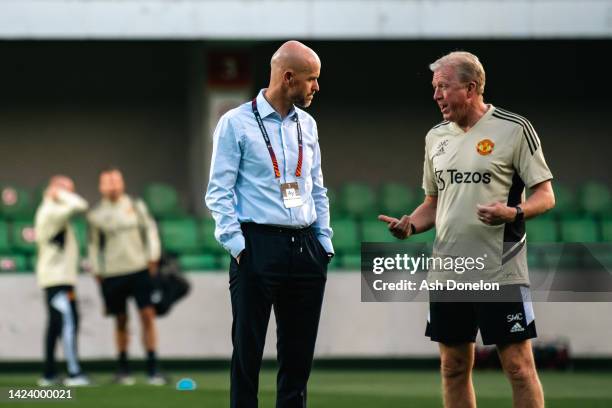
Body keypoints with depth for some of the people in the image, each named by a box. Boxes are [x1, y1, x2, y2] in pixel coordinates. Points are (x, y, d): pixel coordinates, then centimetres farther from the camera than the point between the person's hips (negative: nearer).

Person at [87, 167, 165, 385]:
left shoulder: (136, 206, 7)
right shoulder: (96, 215, 4)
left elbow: (150, 229, 12)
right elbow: (94, 245, 10)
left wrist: (153, 257, 4)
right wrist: (97, 272, 7)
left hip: (140, 269, 0)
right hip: (112, 274, 0)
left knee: (147, 316, -9)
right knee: (121, 321, 5)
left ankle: (152, 369, -9)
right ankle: (123, 369, 19)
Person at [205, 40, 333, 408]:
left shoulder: (307, 125, 15)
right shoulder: (236, 123, -3)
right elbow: (220, 191, -5)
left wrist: (324, 243, 11)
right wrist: (237, 245, -13)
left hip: (306, 249, 6)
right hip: (259, 246, -6)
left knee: (299, 352, 7)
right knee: (248, 350, -2)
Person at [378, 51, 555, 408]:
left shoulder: (514, 129, -5)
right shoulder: (436, 137, 13)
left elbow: (545, 196, -4)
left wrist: (512, 213, -24)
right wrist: (411, 225, 1)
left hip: (501, 271, -6)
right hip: (448, 271, 6)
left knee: (518, 365, -6)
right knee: (454, 366, 8)